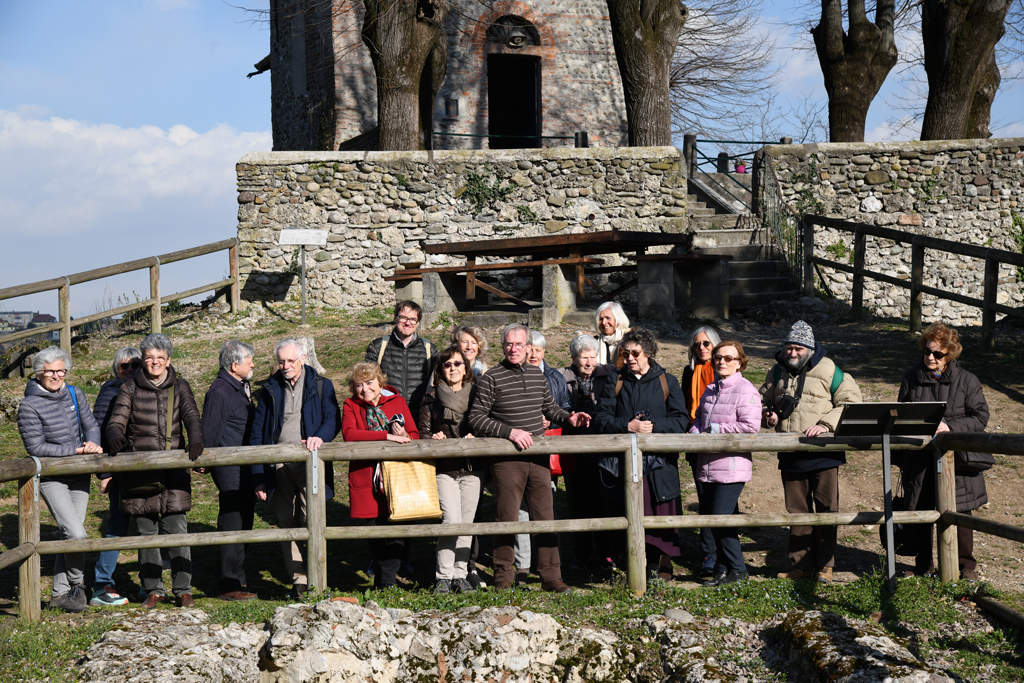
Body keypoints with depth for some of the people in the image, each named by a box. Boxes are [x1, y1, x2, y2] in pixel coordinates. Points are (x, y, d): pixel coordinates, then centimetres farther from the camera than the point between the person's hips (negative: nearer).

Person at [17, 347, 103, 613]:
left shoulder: (75, 395, 3)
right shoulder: (30, 406, -14)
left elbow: (91, 426, 9)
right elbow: (35, 447, -16)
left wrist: (91, 443, -15)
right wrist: (75, 449, -19)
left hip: (79, 475, 6)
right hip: (51, 478, -6)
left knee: (70, 534, 9)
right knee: (75, 533, -16)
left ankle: (60, 594, 19)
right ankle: (77, 583, 7)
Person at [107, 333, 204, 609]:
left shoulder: (179, 387, 8)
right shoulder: (131, 388, 7)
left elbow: (191, 416, -5)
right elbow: (117, 421, 2)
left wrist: (195, 439, -26)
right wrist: (116, 437, -23)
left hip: (173, 467, -1)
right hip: (139, 469, 1)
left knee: (176, 528, -6)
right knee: (146, 531, 4)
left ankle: (183, 590, 1)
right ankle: (153, 589, 14)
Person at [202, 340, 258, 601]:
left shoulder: (241, 388, 15)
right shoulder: (219, 391, -15)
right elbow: (209, 433, -15)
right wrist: (207, 463, -15)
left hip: (246, 470, 9)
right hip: (230, 471, -9)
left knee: (243, 527, 14)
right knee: (231, 527, -4)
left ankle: (239, 580, 22)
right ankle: (228, 586, 2)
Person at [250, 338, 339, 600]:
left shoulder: (321, 386, 9)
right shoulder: (269, 389, 14)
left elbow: (332, 419, 0)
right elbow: (257, 433, 13)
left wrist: (320, 437, -24)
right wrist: (258, 476, 6)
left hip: (310, 463, -3)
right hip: (279, 466, 3)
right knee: (286, 524, 3)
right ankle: (299, 580, 8)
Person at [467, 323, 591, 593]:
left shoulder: (537, 375, 12)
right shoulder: (491, 378, -4)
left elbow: (549, 407, 27)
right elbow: (476, 419, -8)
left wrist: (568, 418, 8)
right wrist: (510, 432, -16)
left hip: (538, 458, 4)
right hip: (507, 460, -4)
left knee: (545, 517, 5)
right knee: (507, 518, 0)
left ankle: (550, 576, 11)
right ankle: (503, 578, 10)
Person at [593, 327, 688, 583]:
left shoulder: (667, 382, 8)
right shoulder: (615, 382, 11)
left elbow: (680, 421, 0)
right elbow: (601, 420, 2)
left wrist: (654, 426, -14)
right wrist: (628, 426, -13)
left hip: (659, 462, -1)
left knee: (661, 514, 0)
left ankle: (662, 564, 13)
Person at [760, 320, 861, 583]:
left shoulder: (827, 370, -3)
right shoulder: (778, 371, 11)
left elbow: (850, 402, -3)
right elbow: (762, 401, 26)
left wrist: (824, 425, -14)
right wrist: (768, 415, 3)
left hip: (823, 453, -4)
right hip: (790, 454, 4)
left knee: (826, 508, -1)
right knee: (797, 510, 9)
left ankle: (824, 565, 7)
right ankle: (801, 564, 17)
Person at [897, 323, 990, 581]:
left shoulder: (967, 380, -1)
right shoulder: (912, 378, 7)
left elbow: (980, 418, -1)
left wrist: (950, 427, -17)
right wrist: (901, 457, 13)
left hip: (955, 459, -2)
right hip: (919, 460, 2)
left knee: (958, 513, 1)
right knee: (920, 511, 6)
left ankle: (967, 566, 16)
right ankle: (923, 566, 20)